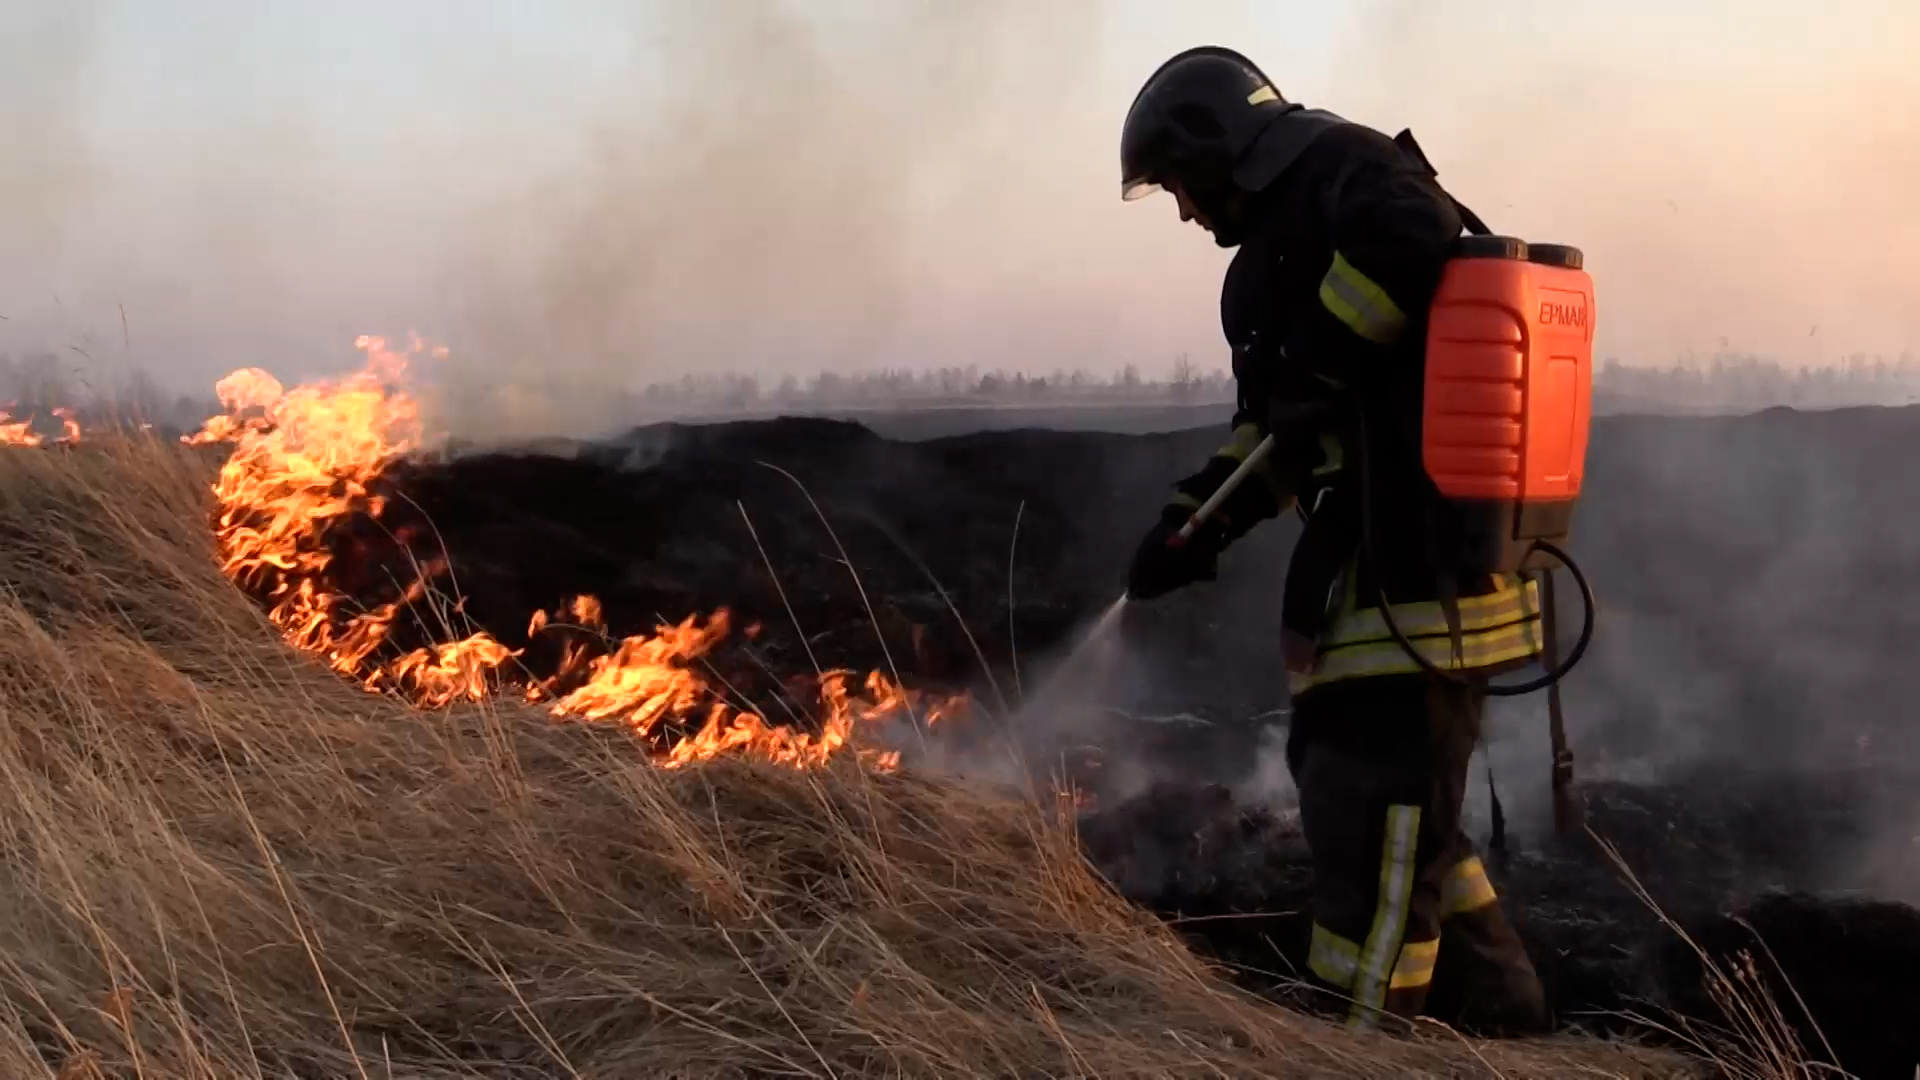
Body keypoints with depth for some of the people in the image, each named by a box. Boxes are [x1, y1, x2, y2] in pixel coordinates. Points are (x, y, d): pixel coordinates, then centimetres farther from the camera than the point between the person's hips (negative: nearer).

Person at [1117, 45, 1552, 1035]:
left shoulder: (1338, 166, -5)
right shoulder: (1293, 224, 24)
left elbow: (1412, 233, -30)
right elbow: (1273, 429, 25)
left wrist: (1320, 367, -19)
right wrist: (1194, 518, 13)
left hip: (1407, 573, -11)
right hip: (1382, 570, 11)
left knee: (1373, 829, -5)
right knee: (1393, 813, 20)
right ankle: (1496, 1017, 30)